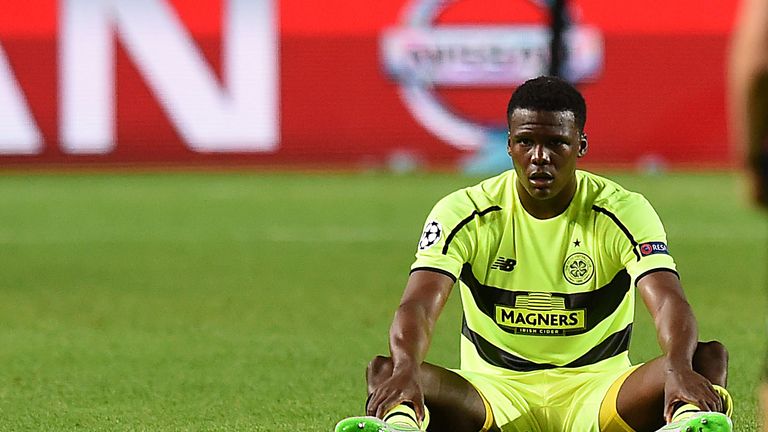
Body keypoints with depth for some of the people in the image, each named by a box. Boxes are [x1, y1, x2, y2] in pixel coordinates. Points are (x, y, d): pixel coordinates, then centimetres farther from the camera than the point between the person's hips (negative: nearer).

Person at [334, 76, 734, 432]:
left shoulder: (624, 212, -6)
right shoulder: (464, 212, -5)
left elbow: (668, 302, -21)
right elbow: (419, 304, -19)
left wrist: (679, 369, -45)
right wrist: (405, 370, -44)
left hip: (595, 388, 0)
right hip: (494, 388, 0)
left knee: (707, 358, -29)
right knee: (386, 372, -29)